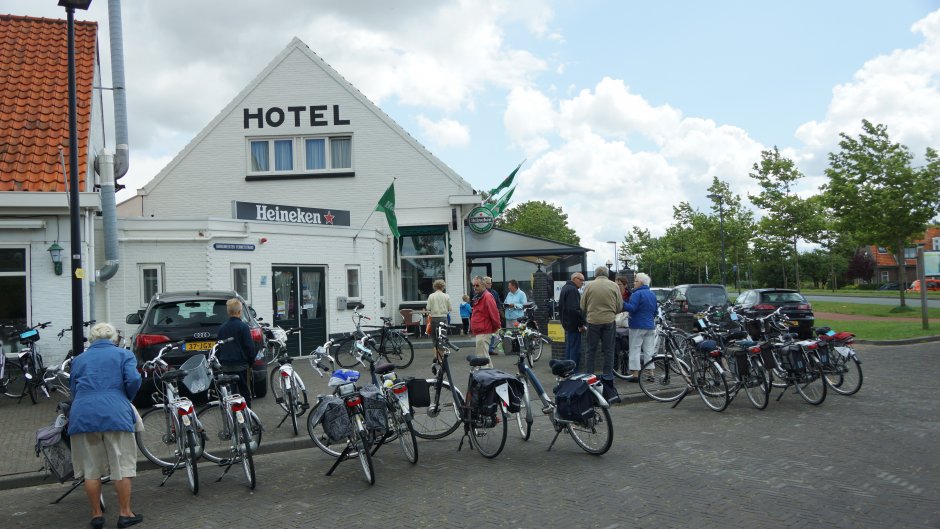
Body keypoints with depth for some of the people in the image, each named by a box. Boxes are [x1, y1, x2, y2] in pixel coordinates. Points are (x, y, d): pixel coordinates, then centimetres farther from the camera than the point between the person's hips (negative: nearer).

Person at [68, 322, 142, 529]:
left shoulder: (79, 359, 20)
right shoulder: (123, 354, 10)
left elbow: (73, 388, 21)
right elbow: (133, 380, -4)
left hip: (82, 416, 3)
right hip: (115, 414, -3)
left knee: (91, 469, 12)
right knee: (121, 466, 6)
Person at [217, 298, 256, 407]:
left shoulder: (222, 328, 7)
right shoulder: (243, 326, -10)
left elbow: (218, 347, 13)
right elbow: (250, 346, -10)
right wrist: (251, 361, 4)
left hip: (226, 366, 5)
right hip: (240, 365, -5)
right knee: (244, 393, 0)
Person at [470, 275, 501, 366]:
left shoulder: (487, 297, -15)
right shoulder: (477, 297, 16)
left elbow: (494, 314, -19)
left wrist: (496, 327, -10)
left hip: (484, 333, -10)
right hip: (478, 332, 10)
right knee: (485, 356, 17)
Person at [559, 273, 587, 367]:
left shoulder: (565, 288, 16)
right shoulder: (573, 290, -18)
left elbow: (561, 306, 24)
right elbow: (574, 309, -26)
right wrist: (581, 324, -20)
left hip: (566, 322, 11)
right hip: (573, 324, -11)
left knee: (569, 348, 16)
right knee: (575, 350, -8)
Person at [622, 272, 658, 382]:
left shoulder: (637, 294, -12)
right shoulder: (652, 294, 14)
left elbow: (632, 308, -23)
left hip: (638, 326, -7)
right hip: (650, 326, 7)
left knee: (635, 350, -3)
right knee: (649, 351, 10)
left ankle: (635, 374, -5)